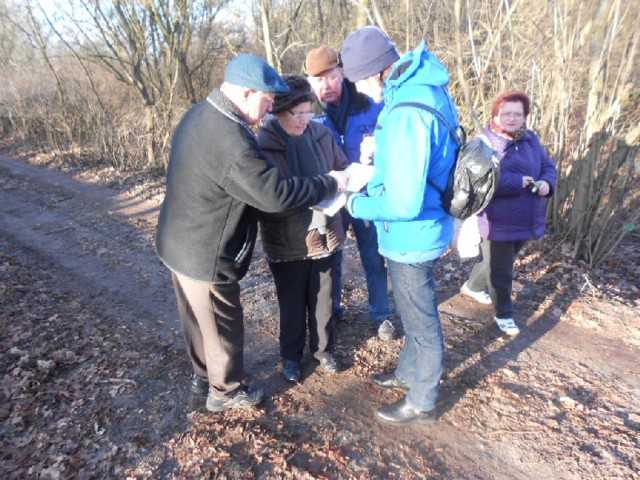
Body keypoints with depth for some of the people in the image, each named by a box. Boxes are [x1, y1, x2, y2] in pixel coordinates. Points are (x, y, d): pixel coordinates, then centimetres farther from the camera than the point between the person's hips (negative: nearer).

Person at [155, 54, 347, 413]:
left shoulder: (199, 115, 2)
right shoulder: (231, 142, -31)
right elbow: (276, 194, -30)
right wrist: (329, 183, -17)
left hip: (179, 245, 10)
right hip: (207, 257, -10)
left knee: (198, 319, 26)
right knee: (223, 327, 12)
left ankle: (204, 375, 47)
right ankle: (226, 392, 35)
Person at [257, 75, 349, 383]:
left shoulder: (321, 135, -3)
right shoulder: (263, 146, -15)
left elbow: (344, 170, 7)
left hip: (325, 236, 4)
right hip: (287, 243, -3)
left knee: (323, 300, 21)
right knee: (292, 304, 17)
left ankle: (323, 349, 45)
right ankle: (291, 356, 41)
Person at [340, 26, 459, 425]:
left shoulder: (408, 113, -29)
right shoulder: (423, 86, 2)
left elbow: (404, 202, -31)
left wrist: (356, 204, -16)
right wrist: (379, 163, 4)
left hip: (412, 239, -9)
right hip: (418, 233, 10)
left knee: (422, 322, 11)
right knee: (414, 313, 27)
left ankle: (422, 403, 35)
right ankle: (409, 373, 51)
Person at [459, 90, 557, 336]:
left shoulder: (530, 139, 8)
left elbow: (548, 166, 12)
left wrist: (546, 182, -11)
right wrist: (519, 182, -27)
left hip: (524, 220, 8)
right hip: (497, 222, -7)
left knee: (499, 263, 25)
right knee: (500, 270, 8)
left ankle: (472, 286, 50)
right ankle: (504, 314, 28)